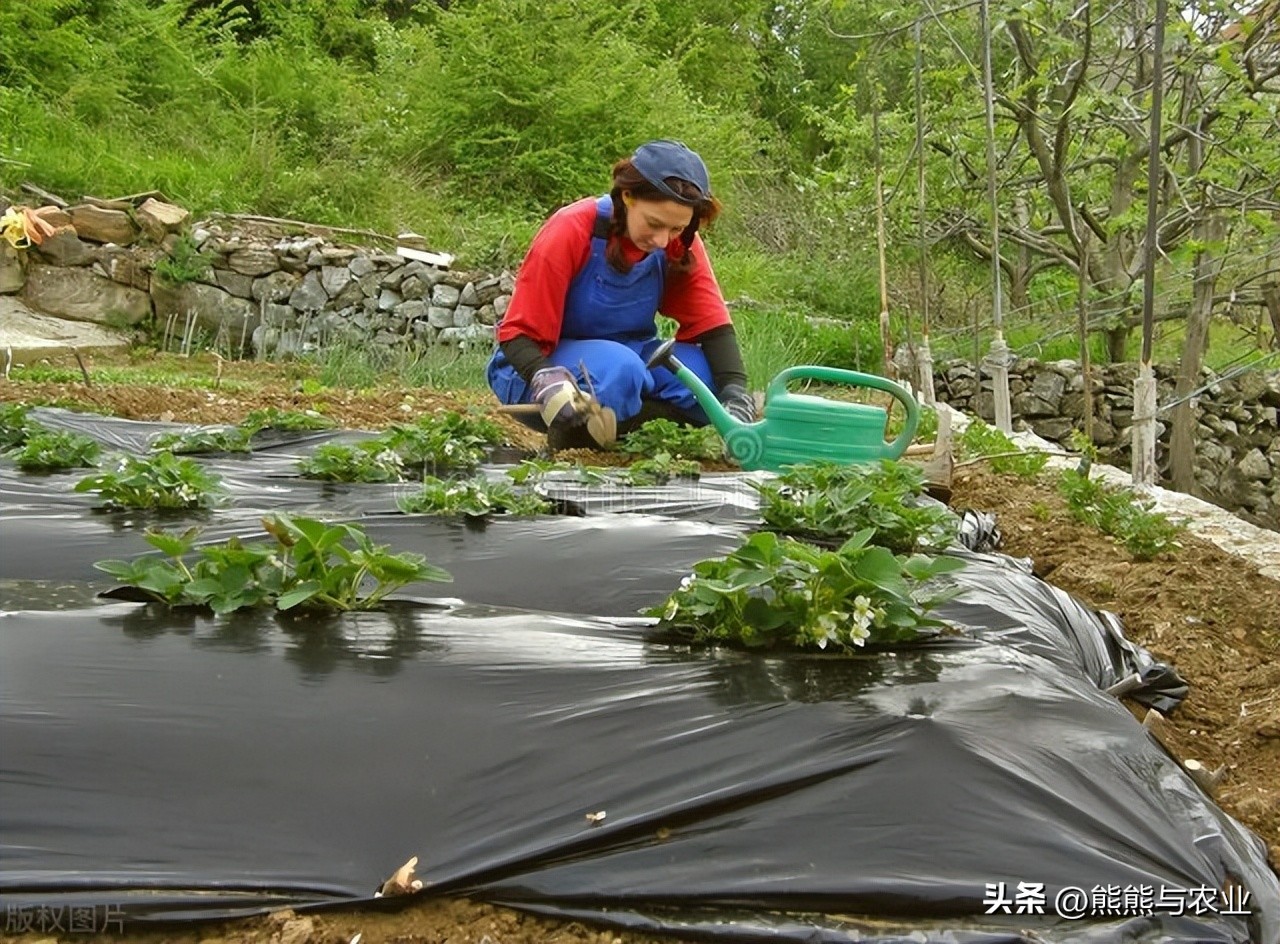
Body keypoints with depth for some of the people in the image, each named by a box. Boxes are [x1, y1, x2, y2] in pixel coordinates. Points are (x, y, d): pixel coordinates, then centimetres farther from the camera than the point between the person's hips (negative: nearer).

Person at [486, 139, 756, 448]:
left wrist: (735, 395, -30)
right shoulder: (571, 232, -21)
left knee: (708, 374, -24)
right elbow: (519, 333, -20)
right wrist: (548, 383, -41)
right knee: (619, 372, -38)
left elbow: (711, 323, -12)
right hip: (537, 363, -4)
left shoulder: (681, 243, -9)